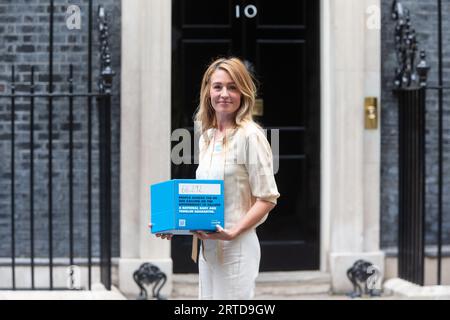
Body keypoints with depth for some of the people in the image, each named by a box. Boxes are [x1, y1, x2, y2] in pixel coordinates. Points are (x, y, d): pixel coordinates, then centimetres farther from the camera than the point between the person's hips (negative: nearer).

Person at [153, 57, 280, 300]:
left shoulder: (249, 136, -10)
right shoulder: (206, 138, 12)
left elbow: (267, 198, -11)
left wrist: (233, 232, -20)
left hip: (236, 247, -7)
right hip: (207, 248, 7)